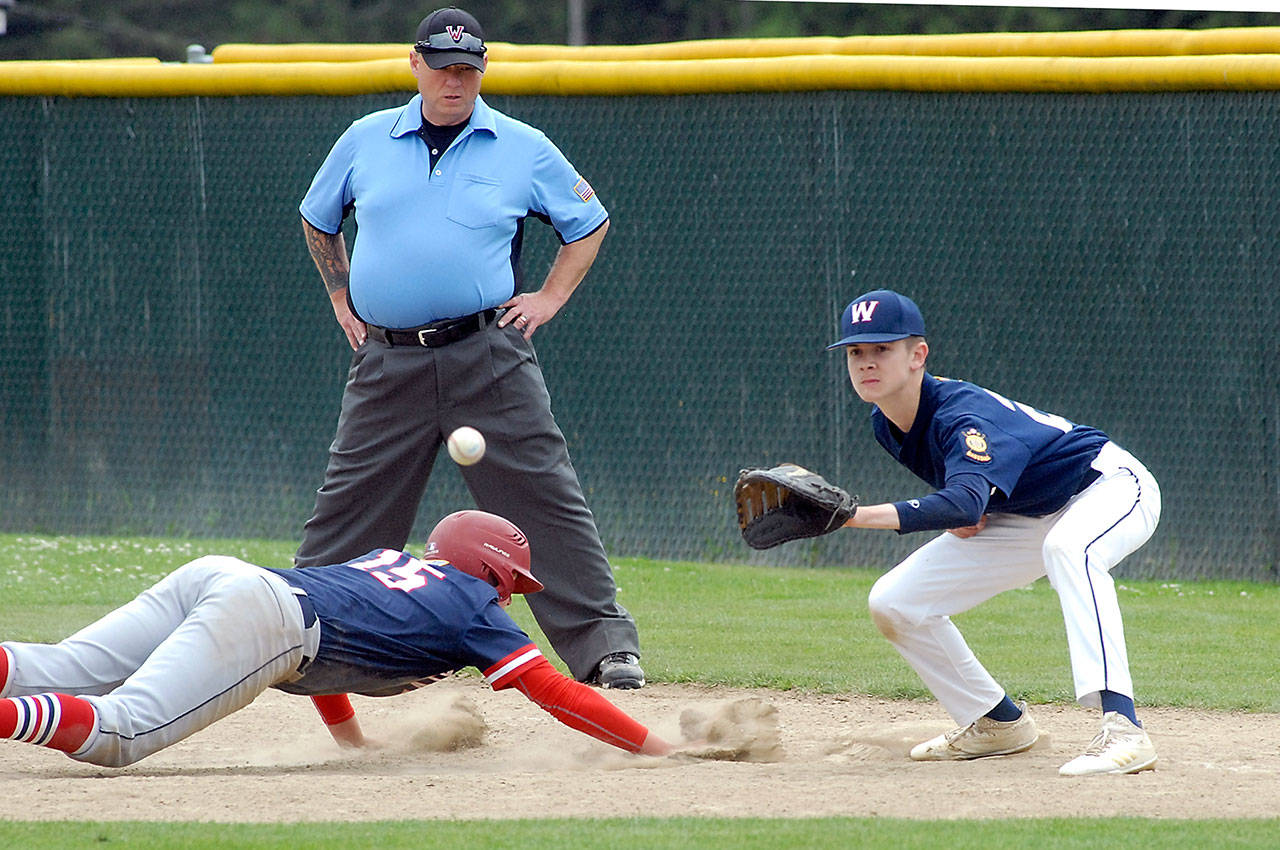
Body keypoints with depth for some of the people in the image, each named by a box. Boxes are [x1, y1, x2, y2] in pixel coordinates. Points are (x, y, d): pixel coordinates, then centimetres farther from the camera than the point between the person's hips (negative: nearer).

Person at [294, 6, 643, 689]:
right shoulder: (366, 141, 10)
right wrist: (342, 299, 17)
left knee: (545, 501, -7)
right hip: (387, 364, 2)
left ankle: (605, 644, -8)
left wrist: (550, 299, 4)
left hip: (489, 359, -2)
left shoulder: (523, 149, 4)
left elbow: (589, 223, 15)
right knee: (345, 511, 3)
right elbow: (318, 220, 26)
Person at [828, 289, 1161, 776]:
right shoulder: (887, 424, -7)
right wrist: (961, 510, -9)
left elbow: (965, 504, -51)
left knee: (1069, 548, -45)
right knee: (893, 603, -1)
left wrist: (859, 516, -61)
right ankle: (997, 724, 17)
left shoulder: (965, 416, -33)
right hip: (1026, 517, 9)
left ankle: (1122, 731, -54)